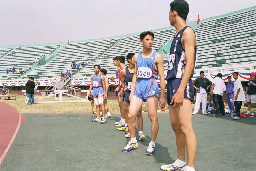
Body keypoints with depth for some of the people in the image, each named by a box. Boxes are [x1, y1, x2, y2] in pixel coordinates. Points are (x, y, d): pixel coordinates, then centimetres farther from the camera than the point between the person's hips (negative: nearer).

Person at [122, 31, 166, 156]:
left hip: (151, 86, -4)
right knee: (131, 115, 0)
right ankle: (133, 141, 17)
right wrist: (132, 91, 12)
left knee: (153, 117, -3)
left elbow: (162, 77, -2)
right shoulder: (137, 57, 13)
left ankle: (152, 144, 12)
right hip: (138, 86, 5)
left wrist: (162, 96, -7)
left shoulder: (157, 56, 0)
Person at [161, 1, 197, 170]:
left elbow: (190, 63, -16)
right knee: (176, 127, 13)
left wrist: (180, 90, -23)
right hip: (173, 83, 10)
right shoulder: (178, 35, 22)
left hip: (182, 85, -10)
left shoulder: (188, 32, -6)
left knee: (186, 128, -11)